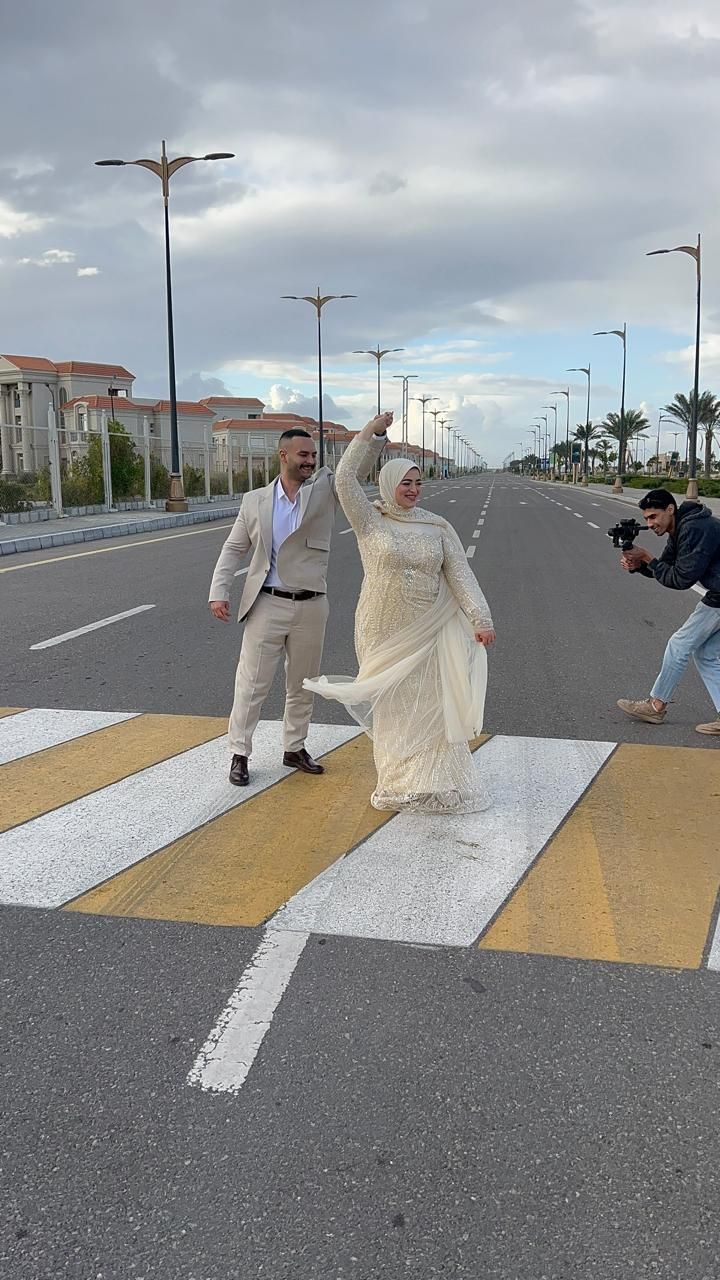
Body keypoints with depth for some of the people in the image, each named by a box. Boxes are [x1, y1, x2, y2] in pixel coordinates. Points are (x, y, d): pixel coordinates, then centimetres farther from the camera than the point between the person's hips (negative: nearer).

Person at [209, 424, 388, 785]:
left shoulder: (326, 489, 2)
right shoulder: (255, 500, 3)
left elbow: (357, 462, -10)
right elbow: (233, 549, 7)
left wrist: (378, 431, -28)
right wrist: (219, 592, -2)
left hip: (311, 608, 2)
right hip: (267, 605, -1)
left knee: (302, 685, 13)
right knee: (252, 684, 2)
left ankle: (294, 749, 28)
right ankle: (239, 754, 12)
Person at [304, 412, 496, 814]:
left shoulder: (438, 527, 1)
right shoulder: (370, 520, -3)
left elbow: (461, 574, -4)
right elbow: (346, 479, -15)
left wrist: (481, 618, -15)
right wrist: (368, 433, -16)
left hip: (427, 631, 2)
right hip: (384, 631, -1)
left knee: (431, 704, 3)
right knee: (392, 706, 8)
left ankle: (434, 782, 13)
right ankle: (398, 782, 20)